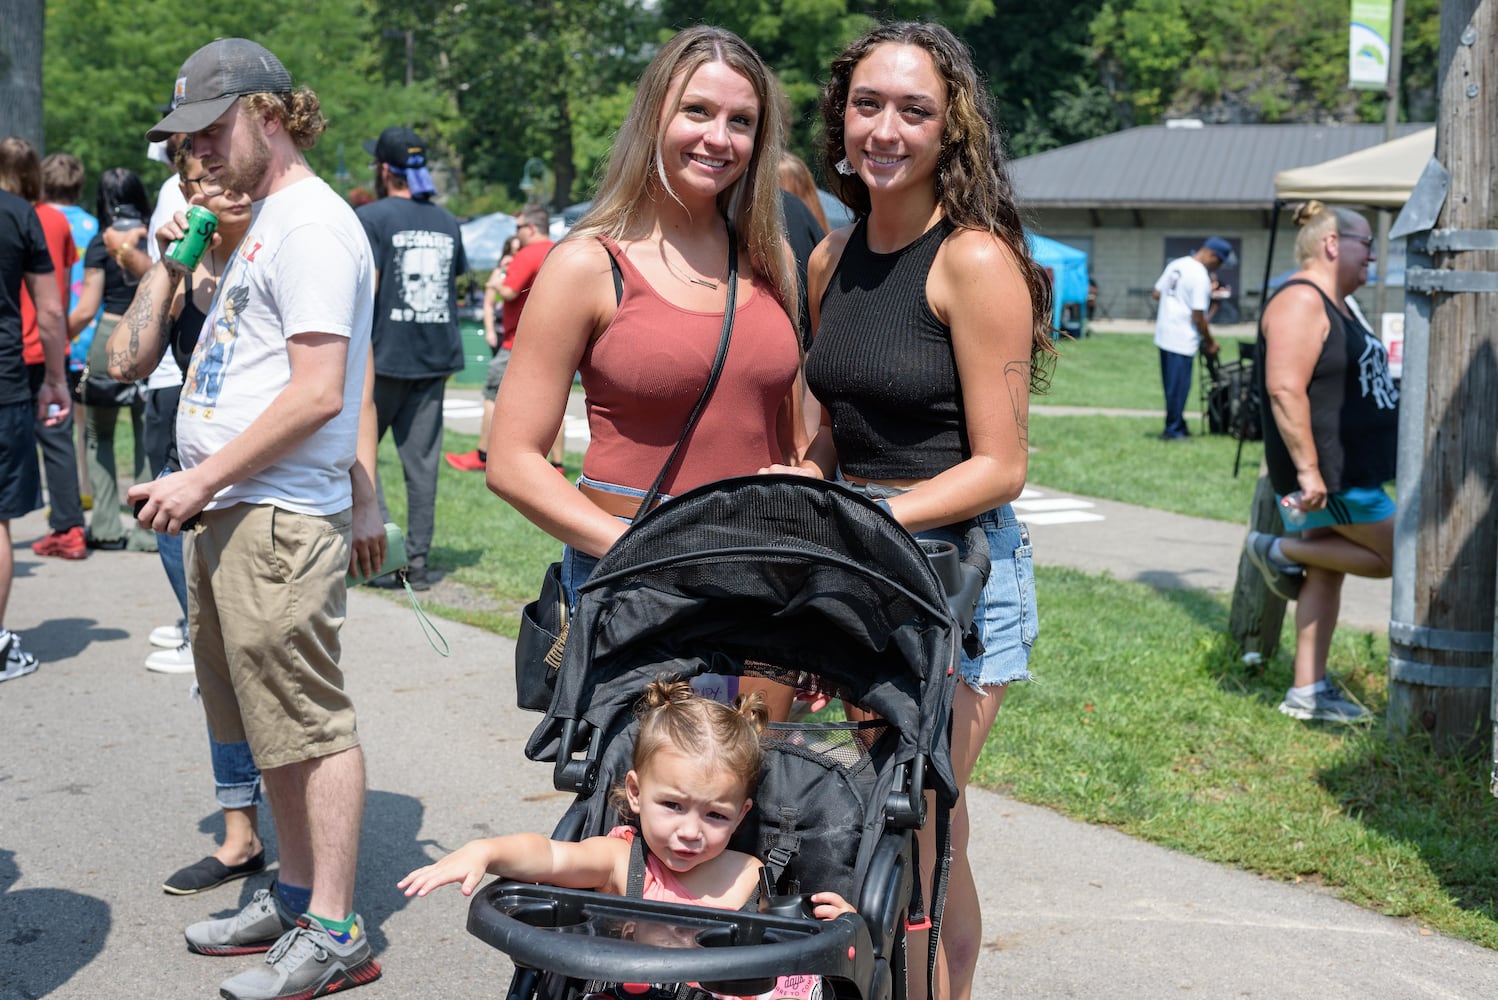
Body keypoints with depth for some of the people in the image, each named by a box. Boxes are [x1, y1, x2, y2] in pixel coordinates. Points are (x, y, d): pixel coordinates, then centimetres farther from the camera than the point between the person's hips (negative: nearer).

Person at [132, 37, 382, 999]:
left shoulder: (313, 224, -13)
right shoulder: (264, 221, 19)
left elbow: (318, 392, -20)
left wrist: (202, 481, -17)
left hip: (279, 517, -10)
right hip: (229, 512, 10)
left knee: (311, 725, -4)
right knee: (269, 726, 16)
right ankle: (296, 894, 28)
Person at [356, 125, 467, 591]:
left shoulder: (372, 218, -7)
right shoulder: (447, 222, 11)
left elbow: (364, 291, -13)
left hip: (384, 358, -5)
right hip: (435, 359, 5)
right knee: (421, 461, 7)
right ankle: (417, 561, 9)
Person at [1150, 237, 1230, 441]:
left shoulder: (1175, 264, 8)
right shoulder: (1201, 277, -17)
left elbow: (1156, 293, 13)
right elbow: (1199, 316, -17)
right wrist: (1210, 343, -7)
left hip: (1164, 335, 9)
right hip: (1182, 339, -8)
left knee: (1172, 384, 16)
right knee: (1179, 386, 1)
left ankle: (1178, 426, 26)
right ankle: (1173, 430, 8)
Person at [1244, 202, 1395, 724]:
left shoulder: (1335, 304, 17)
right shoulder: (1301, 300, -16)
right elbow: (1284, 389, -25)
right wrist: (1307, 469, -27)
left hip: (1350, 470, 10)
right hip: (1325, 474, -10)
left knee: (1325, 574, 11)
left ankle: (1308, 692, 16)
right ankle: (1281, 551, 3)